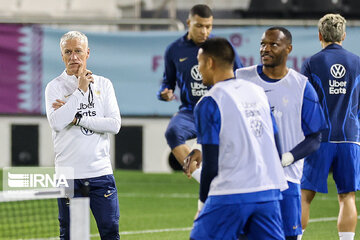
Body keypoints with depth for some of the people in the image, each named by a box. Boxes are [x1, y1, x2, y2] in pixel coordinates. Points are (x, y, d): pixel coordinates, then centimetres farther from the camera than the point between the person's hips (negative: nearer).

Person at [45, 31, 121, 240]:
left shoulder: (104, 84, 8)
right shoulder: (55, 87, 2)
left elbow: (115, 124, -4)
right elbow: (56, 122, -16)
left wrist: (76, 118, -10)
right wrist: (80, 89, -13)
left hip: (101, 173, 1)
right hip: (68, 173, -1)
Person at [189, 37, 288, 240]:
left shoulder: (209, 103, -6)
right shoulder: (258, 92, 13)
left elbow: (210, 164, -7)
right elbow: (275, 147, 17)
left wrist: (202, 201, 3)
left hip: (231, 194, -6)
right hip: (268, 192, 6)